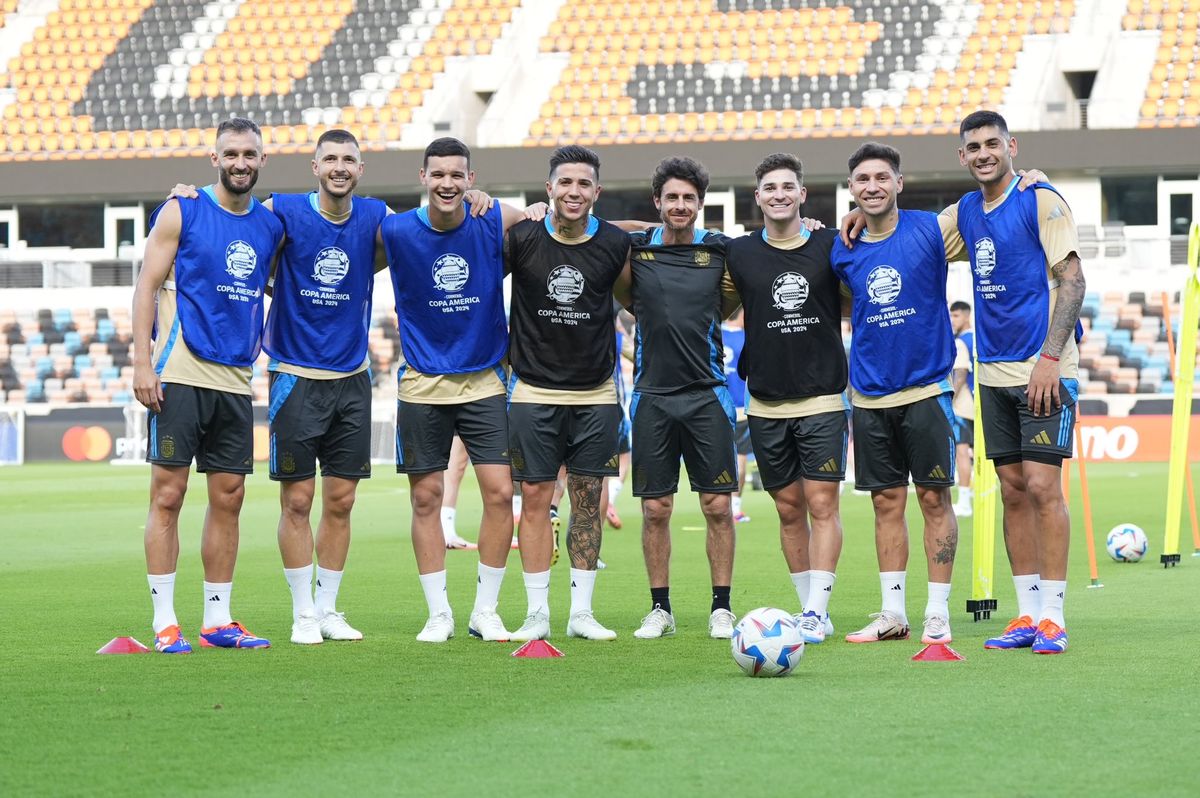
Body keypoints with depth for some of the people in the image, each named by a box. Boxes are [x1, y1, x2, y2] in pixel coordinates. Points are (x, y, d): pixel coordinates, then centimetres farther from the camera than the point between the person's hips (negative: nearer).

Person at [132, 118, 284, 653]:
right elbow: (147, 287, -3)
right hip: (180, 374, -5)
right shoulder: (181, 212, -1)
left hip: (236, 379, 5)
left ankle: (217, 620, 13)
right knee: (168, 494, -5)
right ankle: (165, 622, -2)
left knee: (228, 499, 6)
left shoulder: (271, 226, 11)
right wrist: (143, 363, -11)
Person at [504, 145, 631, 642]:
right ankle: (537, 614, 6)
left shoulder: (616, 244, -3)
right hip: (534, 392, -1)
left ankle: (582, 612, 12)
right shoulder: (521, 239, -7)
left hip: (596, 395, 1)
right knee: (535, 499, 0)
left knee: (588, 502, 5)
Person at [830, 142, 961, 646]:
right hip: (870, 393, 3)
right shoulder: (841, 251, 4)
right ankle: (892, 614, 12)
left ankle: (937, 615, 4)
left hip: (926, 389, -3)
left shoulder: (931, 231, -5)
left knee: (934, 499, -1)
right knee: (887, 503, 7)